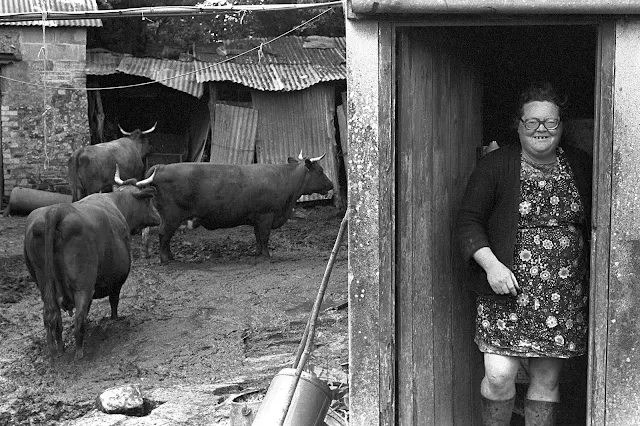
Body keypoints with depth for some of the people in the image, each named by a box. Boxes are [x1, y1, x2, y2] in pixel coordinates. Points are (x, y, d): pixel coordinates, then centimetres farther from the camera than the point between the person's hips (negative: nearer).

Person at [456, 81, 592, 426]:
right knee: (499, 375, -8)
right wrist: (491, 264, -16)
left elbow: (593, 223, 16)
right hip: (507, 287, -3)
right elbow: (469, 221, -3)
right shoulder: (494, 166, -2)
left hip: (565, 294, 3)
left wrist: (594, 275, 6)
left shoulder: (581, 166, 8)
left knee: (547, 379, 8)